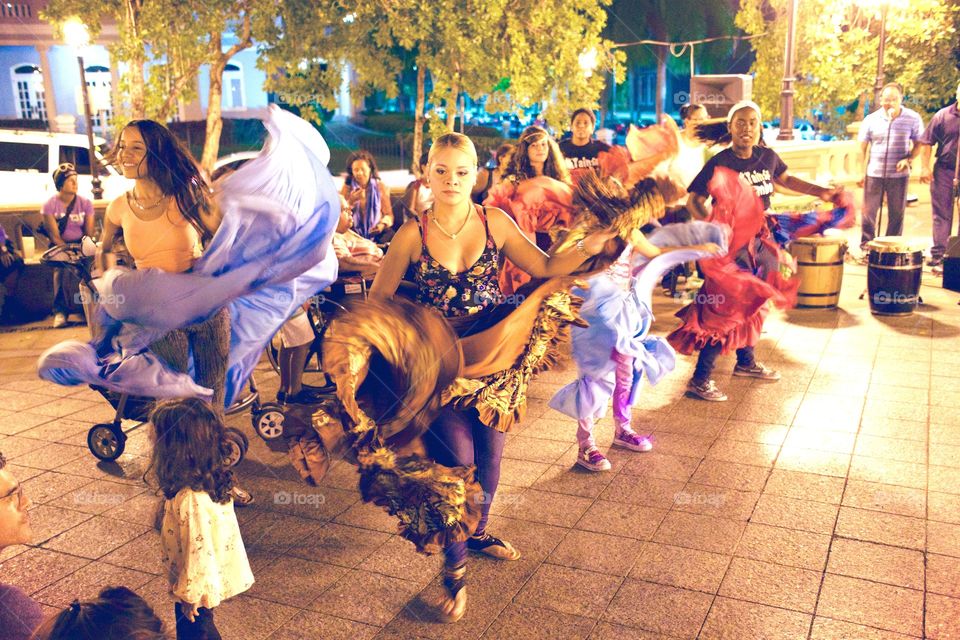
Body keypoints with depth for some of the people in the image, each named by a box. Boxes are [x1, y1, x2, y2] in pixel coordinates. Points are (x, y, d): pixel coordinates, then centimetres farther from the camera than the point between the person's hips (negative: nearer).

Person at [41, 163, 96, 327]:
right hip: (60, 246, -1)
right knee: (63, 266, -35)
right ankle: (61, 310, -32)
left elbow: (89, 233, 1)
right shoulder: (50, 205, -1)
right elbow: (55, 236, -8)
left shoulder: (85, 203, 5)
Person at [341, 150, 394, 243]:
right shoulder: (347, 188, 7)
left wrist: (383, 224, -13)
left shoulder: (380, 187, 8)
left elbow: (388, 214, 8)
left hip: (377, 233, 1)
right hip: (355, 234, -1)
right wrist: (351, 201, -15)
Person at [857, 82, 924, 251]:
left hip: (899, 174, 0)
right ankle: (866, 245, 15)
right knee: (869, 211, 2)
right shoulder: (871, 120, 0)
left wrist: (908, 159, -11)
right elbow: (862, 147, 5)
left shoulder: (913, 118, -1)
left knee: (896, 213, 6)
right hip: (874, 173, 0)